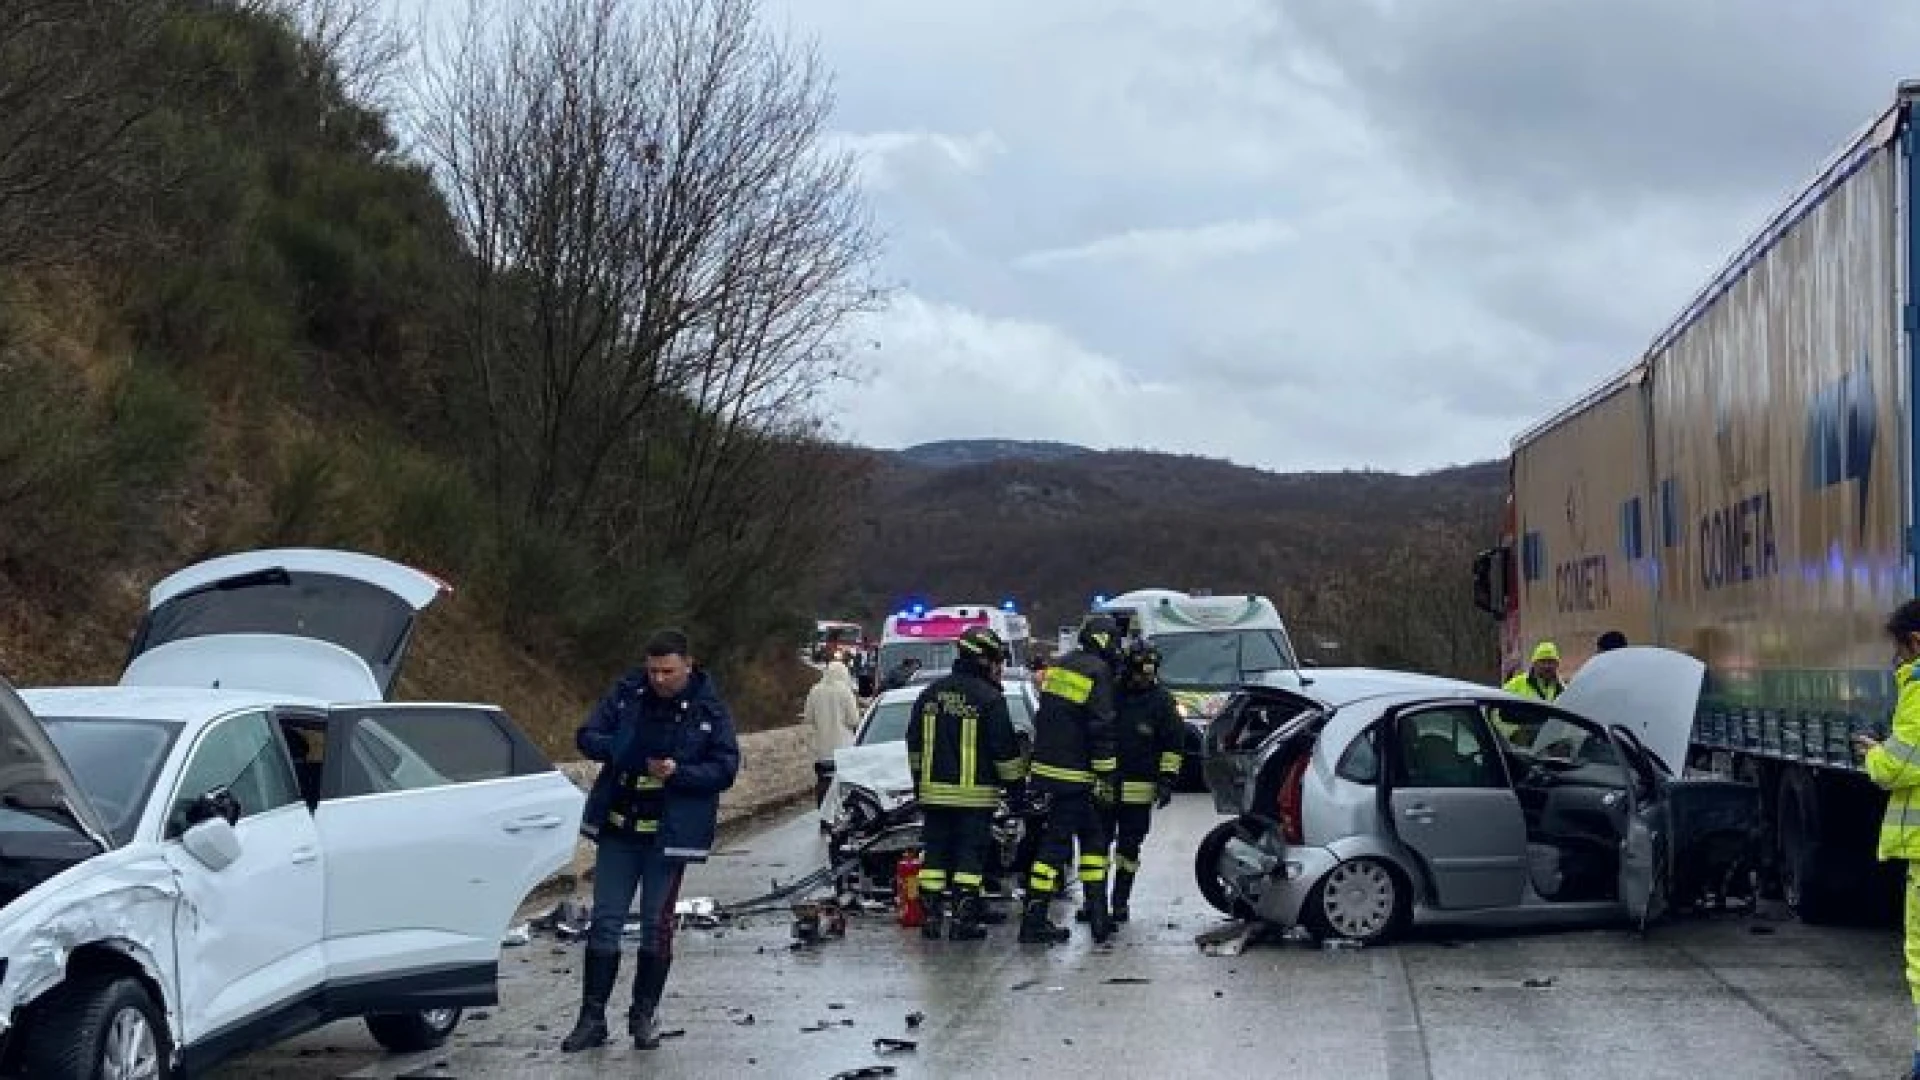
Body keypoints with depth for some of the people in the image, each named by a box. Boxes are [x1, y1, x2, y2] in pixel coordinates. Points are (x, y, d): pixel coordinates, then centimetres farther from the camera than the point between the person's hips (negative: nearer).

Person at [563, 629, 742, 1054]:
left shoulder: (709, 710, -5)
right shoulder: (626, 694, 0)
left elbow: (726, 768, -6)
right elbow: (586, 736, 2)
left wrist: (678, 772, -22)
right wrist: (618, 751, -19)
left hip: (670, 836, -2)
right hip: (617, 829, 2)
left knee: (657, 926, 7)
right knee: (605, 922, 3)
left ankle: (644, 1015, 21)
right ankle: (592, 1017, 8)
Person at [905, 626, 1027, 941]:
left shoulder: (931, 693, 9)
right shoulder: (989, 698, -10)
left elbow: (914, 743, 16)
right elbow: (1005, 749, -8)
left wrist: (919, 780, 26)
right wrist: (1015, 783, 3)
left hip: (934, 791, 5)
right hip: (975, 794, -5)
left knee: (936, 852, 10)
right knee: (970, 854, 0)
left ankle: (932, 914, 11)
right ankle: (964, 918, -1)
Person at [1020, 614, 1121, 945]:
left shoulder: (1060, 666, 13)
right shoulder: (1097, 673, -13)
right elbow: (1102, 731, -16)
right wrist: (1106, 778, -13)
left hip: (1045, 769, 8)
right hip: (1075, 777, -8)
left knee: (1092, 837, 15)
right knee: (1056, 843, -4)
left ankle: (1098, 916, 16)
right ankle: (1034, 921, -4)